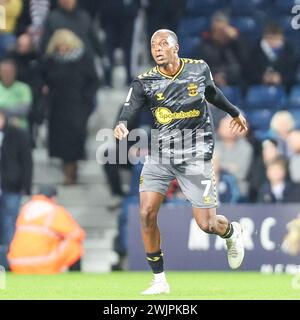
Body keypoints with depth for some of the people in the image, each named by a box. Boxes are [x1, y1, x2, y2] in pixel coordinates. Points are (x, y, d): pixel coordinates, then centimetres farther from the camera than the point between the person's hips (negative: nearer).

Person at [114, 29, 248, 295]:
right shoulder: (144, 83, -5)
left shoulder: (199, 68, 0)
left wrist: (235, 112, 36)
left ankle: (232, 232, 35)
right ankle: (160, 281, 2)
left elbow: (212, 93, 20)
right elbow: (130, 109, -21)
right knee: (147, 214, -12)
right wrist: (121, 125, -44)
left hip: (196, 155, -1)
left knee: (207, 224, -3)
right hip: (160, 154, 1)